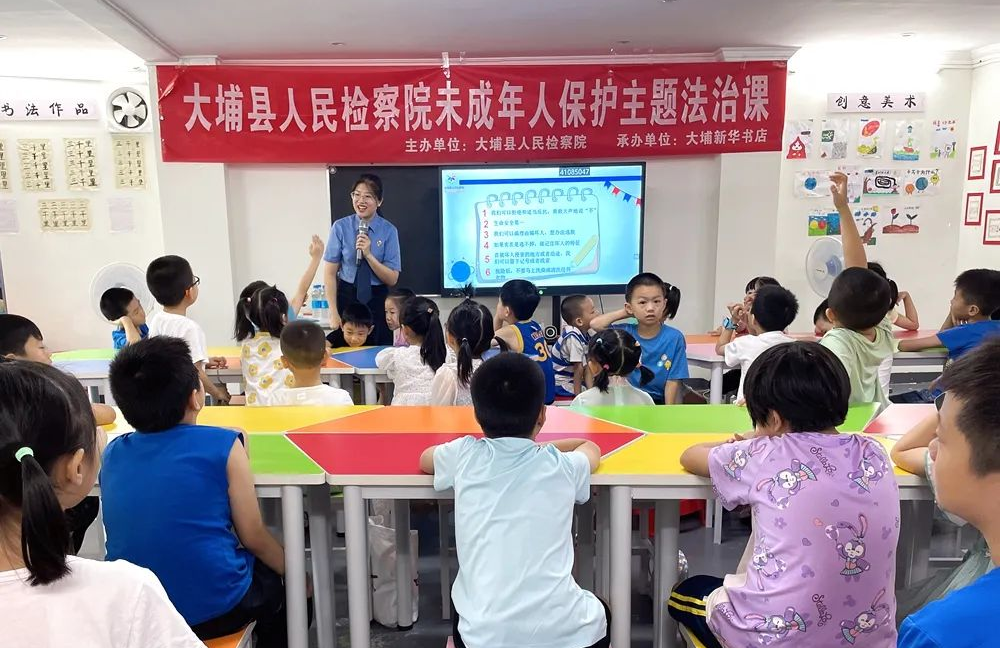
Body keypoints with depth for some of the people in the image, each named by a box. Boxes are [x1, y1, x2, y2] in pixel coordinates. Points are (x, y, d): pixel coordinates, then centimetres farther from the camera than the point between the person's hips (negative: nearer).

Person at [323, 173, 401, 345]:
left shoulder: (389, 231, -4)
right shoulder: (340, 227, -4)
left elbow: (392, 279, -6)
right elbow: (330, 273, -4)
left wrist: (368, 255, -20)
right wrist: (334, 313, -8)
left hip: (378, 300, 0)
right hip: (347, 297, 0)